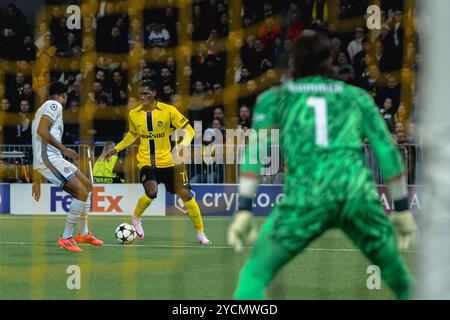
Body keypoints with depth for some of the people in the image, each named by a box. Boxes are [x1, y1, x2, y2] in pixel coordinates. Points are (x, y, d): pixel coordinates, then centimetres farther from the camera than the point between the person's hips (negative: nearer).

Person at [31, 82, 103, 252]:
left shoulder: (43, 109, 28)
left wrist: (37, 181, 29)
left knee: (87, 185, 17)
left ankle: (84, 233, 24)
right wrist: (63, 148, -20)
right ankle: (66, 238, -14)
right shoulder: (54, 105, -2)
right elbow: (41, 130, -20)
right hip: (49, 157, -10)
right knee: (81, 192, -17)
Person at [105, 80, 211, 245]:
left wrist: (183, 143, -24)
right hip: (146, 161, 0)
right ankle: (136, 218, 5)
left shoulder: (168, 111, -8)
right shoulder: (134, 114, 1)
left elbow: (188, 130, -5)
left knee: (186, 194, -4)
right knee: (151, 192, -25)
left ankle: (200, 234, 9)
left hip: (168, 161, 0)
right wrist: (116, 149, 15)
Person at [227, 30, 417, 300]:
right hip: (357, 191, 1)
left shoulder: (274, 98, 20)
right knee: (399, 279, 18)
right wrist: (403, 209, 26)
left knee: (255, 275, 7)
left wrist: (244, 210, 3)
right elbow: (388, 153, 19)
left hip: (306, 194, -1)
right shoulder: (356, 97, 23)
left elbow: (255, 151, 7)